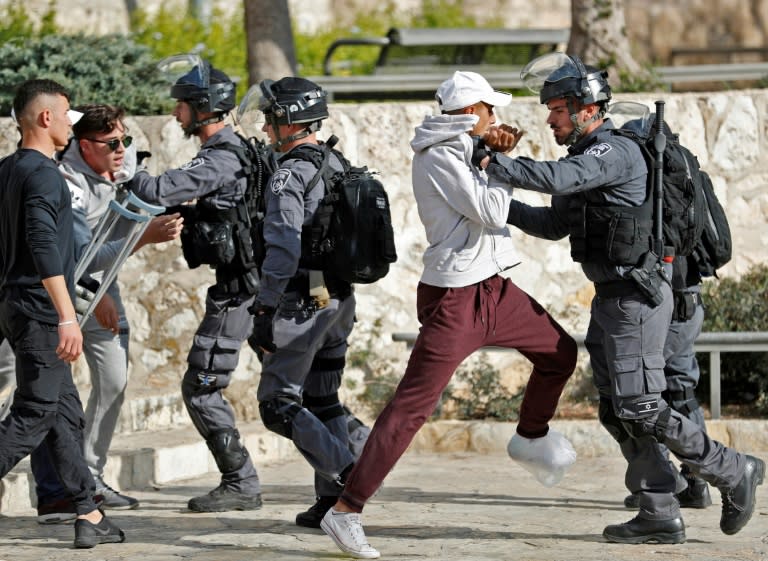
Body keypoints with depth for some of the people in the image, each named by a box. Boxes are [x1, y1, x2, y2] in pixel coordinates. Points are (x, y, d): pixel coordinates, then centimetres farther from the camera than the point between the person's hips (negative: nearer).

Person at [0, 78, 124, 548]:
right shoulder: (43, 174, -15)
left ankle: (90, 517, 11)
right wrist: (68, 317, -29)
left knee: (66, 414, 10)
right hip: (41, 312, -10)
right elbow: (45, 247, -26)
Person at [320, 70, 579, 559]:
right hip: (455, 298, -9)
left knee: (560, 352, 18)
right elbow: (492, 214, -19)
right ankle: (347, 509, -11)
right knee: (413, 405, -11)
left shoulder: (462, 151, 12)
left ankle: (531, 436, 43)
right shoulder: (437, 156, -16)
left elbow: (490, 208, 25)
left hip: (493, 288, 9)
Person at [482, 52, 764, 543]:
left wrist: (492, 164, -23)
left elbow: (555, 177, -33)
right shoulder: (587, 156, 15)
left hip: (638, 296, -10)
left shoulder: (615, 153, -16)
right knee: (616, 411, 8)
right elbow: (555, 224, 22)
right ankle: (660, 516, 11)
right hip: (612, 298, 10)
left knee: (641, 409, -9)